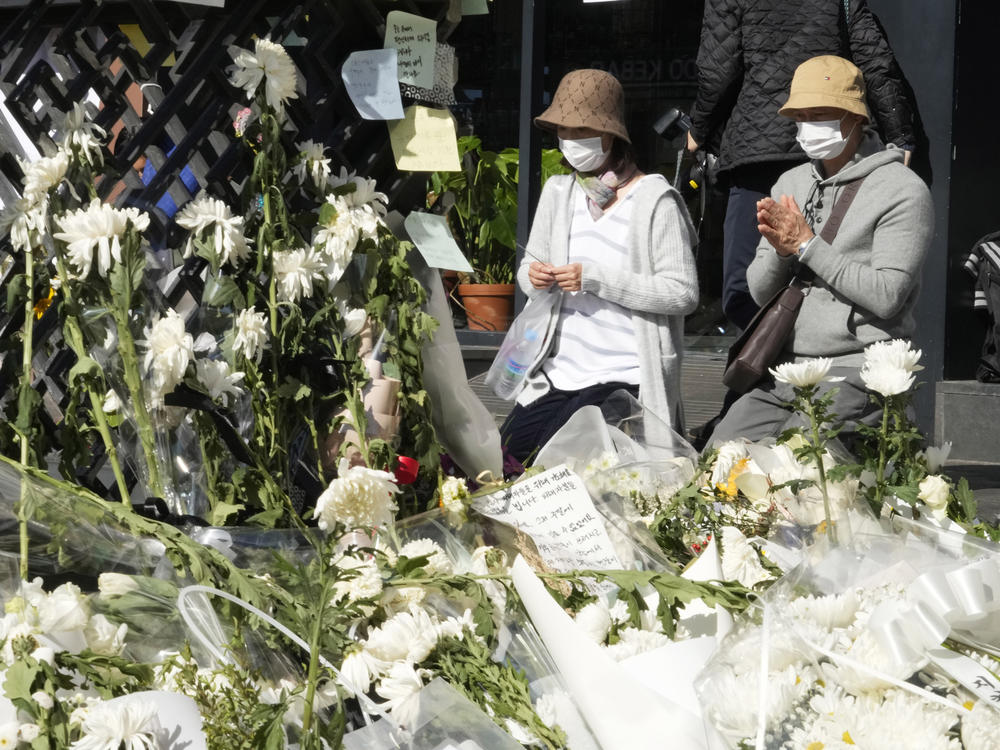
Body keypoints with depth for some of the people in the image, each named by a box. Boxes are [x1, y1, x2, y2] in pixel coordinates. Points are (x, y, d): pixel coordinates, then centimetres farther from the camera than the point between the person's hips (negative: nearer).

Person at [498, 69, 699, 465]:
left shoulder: (655, 200, -9)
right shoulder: (557, 192, 11)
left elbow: (683, 293, -15)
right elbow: (528, 268, 18)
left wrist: (595, 278, -20)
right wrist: (533, 277, -9)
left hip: (626, 380, -6)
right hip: (556, 377, 6)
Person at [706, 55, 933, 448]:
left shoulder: (902, 190, -5)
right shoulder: (790, 184, 15)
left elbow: (886, 295, -16)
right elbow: (760, 290, 14)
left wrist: (806, 244, -13)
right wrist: (779, 250, -9)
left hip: (856, 374, -6)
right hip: (784, 371, 7)